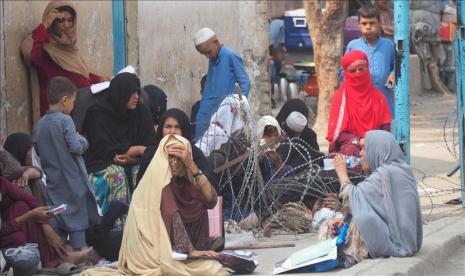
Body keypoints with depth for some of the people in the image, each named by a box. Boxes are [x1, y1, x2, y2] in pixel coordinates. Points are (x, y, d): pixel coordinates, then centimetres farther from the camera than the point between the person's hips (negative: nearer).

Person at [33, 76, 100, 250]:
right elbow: (75, 147, -21)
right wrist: (83, 141, -2)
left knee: (57, 222, 11)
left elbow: (37, 149, 10)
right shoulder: (65, 120, -15)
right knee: (77, 218, 1)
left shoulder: (40, 124, 4)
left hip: (53, 181, 6)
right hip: (72, 180, -6)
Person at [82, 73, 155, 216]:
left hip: (132, 164, 3)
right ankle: (118, 219, -37)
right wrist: (138, 149, -16)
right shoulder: (98, 113, -7)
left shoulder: (141, 113, 2)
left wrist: (129, 157, -22)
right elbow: (103, 149, -14)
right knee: (116, 174, -34)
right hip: (103, 165, -3)